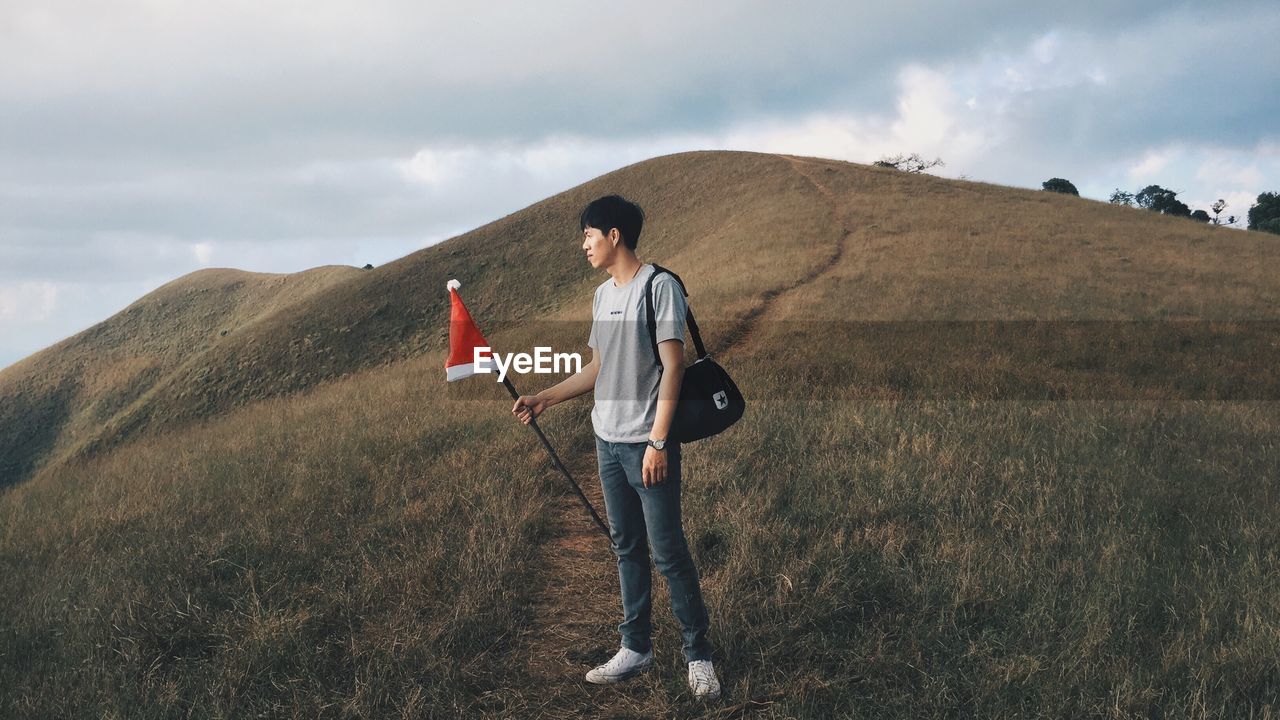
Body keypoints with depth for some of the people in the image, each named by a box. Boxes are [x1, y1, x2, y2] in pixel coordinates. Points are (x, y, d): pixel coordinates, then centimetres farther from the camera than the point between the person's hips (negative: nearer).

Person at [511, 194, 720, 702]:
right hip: (608, 441, 8)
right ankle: (636, 648, 20)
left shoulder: (659, 286, -10)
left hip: (647, 444, -7)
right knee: (627, 547, 12)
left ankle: (699, 655, 5)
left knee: (668, 552, -5)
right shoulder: (603, 294, 14)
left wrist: (658, 441, -18)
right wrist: (544, 399, 16)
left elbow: (672, 365, -14)